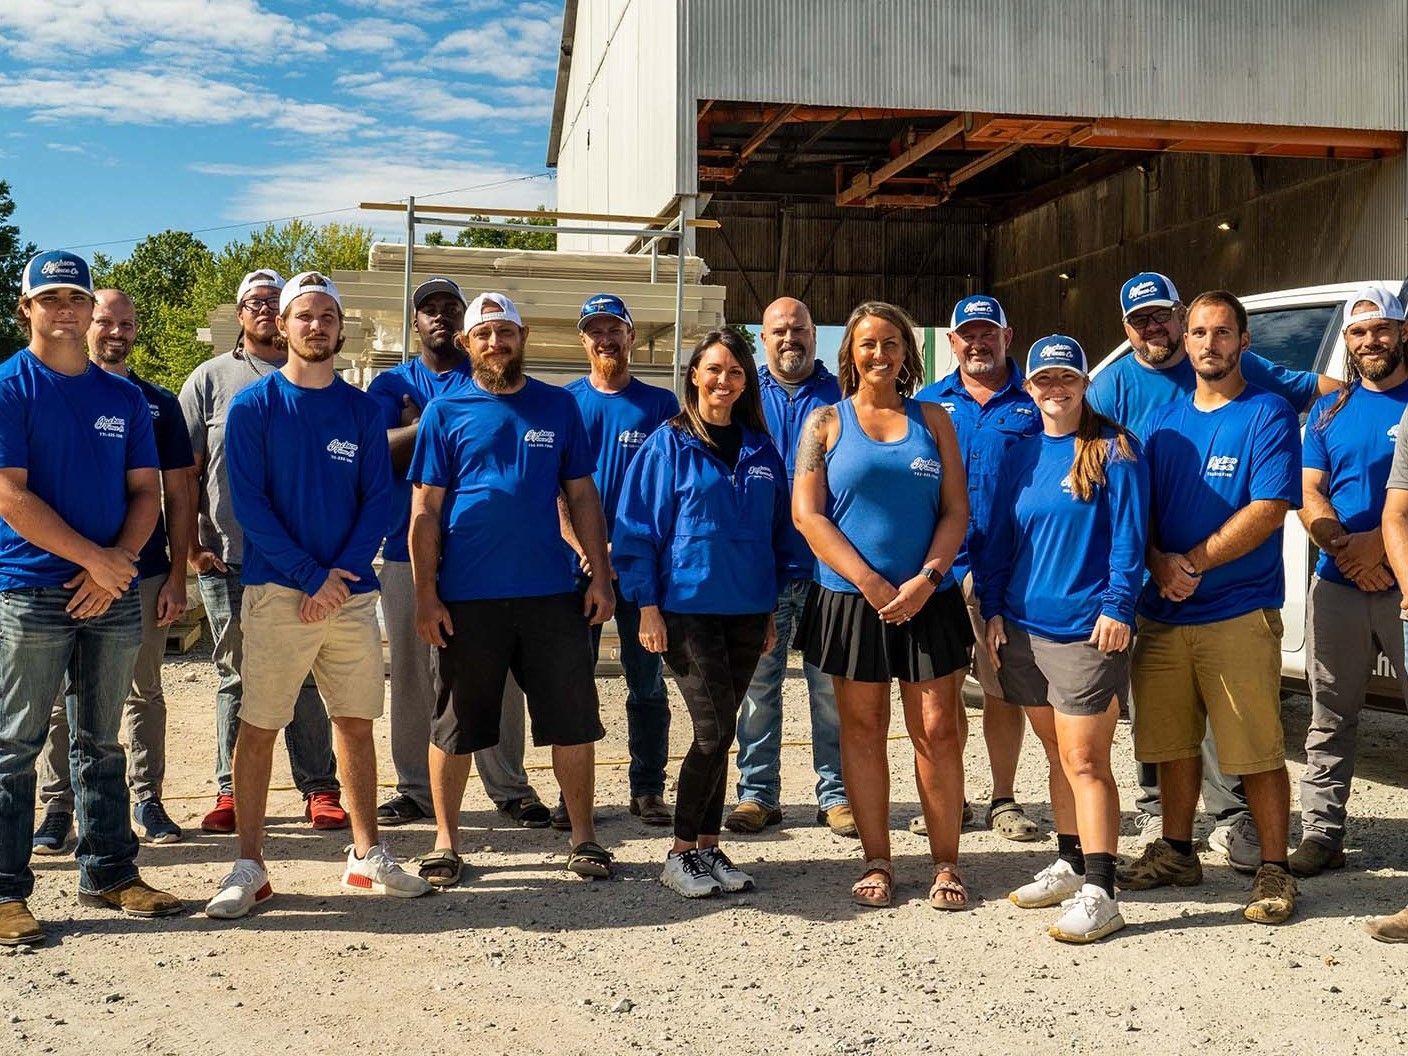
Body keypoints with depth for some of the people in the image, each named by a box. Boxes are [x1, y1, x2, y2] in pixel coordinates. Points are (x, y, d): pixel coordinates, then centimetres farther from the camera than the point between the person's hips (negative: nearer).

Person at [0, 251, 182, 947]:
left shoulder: (124, 397, 12)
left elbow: (146, 492, 9)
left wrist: (119, 561, -8)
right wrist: (96, 560, -14)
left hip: (114, 590, 5)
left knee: (102, 741, 13)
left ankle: (109, 873, 22)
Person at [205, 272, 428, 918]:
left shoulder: (362, 410, 10)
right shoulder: (254, 405, 1)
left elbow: (379, 500, 5)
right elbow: (249, 502, -7)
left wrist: (344, 570, -10)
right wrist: (312, 577, -13)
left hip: (352, 592, 3)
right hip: (277, 592, -3)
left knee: (356, 724, 8)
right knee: (258, 727, 0)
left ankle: (367, 855, 19)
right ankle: (249, 866, 10)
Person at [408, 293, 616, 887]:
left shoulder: (558, 407, 8)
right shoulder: (445, 413, 4)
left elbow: (582, 497, 10)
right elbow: (425, 511, 1)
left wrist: (601, 575, 2)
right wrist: (426, 596, -6)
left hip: (551, 593, 1)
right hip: (467, 598, -1)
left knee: (573, 720, 5)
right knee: (455, 725, 8)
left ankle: (583, 838, 19)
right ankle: (445, 843, 22)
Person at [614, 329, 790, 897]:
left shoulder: (761, 451, 11)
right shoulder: (669, 444, -2)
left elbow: (778, 533, 16)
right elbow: (639, 529, -4)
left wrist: (772, 609, 12)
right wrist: (648, 606, -9)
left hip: (746, 611, 4)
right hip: (687, 608, -4)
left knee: (717, 732, 9)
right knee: (716, 730, -9)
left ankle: (708, 847, 19)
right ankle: (679, 855, 5)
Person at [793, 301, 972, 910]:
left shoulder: (932, 419, 10)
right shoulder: (827, 421, 5)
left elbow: (956, 511, 5)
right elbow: (806, 514, -3)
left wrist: (926, 580, -10)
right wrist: (869, 582, -11)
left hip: (927, 600, 1)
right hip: (849, 601, 0)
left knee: (937, 729, -1)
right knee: (863, 729, 6)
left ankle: (945, 864, 10)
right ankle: (876, 862, 17)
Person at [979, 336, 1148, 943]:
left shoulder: (1113, 451, -3)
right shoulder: (1019, 457, 13)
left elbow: (1128, 536, -8)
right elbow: (999, 540, 14)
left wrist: (1117, 607, -16)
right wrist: (993, 609, 7)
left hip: (1087, 629, -6)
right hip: (1023, 627, 6)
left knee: (1085, 762, -7)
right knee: (1058, 757, 15)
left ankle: (1098, 893, -4)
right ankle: (1069, 865, 27)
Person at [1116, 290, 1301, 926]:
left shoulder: (1269, 416, -3)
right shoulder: (1165, 421, 13)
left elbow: (1269, 510, -13)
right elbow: (1139, 509, 12)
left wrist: (1193, 565, -15)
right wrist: (1159, 564, -8)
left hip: (1240, 615, -5)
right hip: (1162, 616, 5)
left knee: (1257, 753, -2)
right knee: (1174, 743, 13)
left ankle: (1273, 871, 10)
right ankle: (1176, 853, 27)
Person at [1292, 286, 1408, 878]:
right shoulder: (1330, 411, 13)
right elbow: (1309, 493, 6)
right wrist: (1343, 548, -11)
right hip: (1337, 589, 4)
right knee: (1330, 719, 8)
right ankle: (1321, 835, 15)